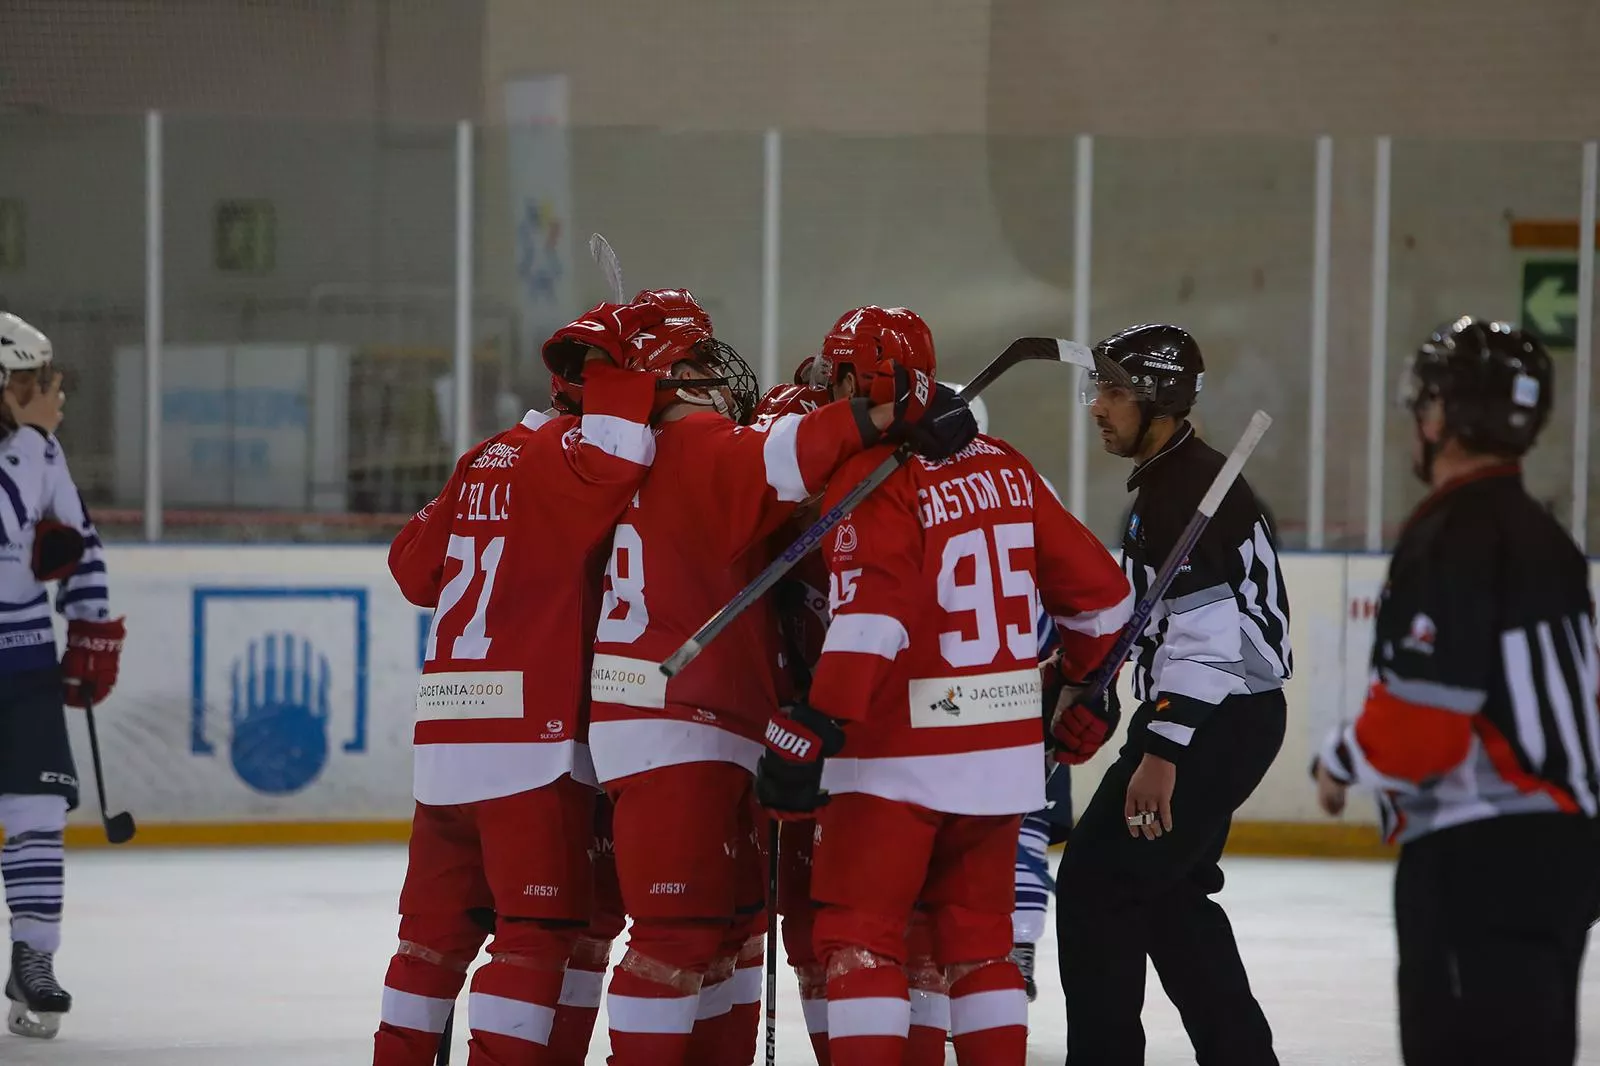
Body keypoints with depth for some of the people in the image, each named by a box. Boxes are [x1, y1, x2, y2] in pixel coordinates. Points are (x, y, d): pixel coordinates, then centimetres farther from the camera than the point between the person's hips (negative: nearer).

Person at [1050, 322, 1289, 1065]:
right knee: (1169, 894, 18)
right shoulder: (1171, 478, 16)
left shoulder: (1185, 488, -18)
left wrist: (1163, 750, -26)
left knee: (1096, 884, -8)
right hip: (1224, 719, 11)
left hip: (1215, 724, -11)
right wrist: (1095, 698, 22)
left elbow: (1205, 632, -25)